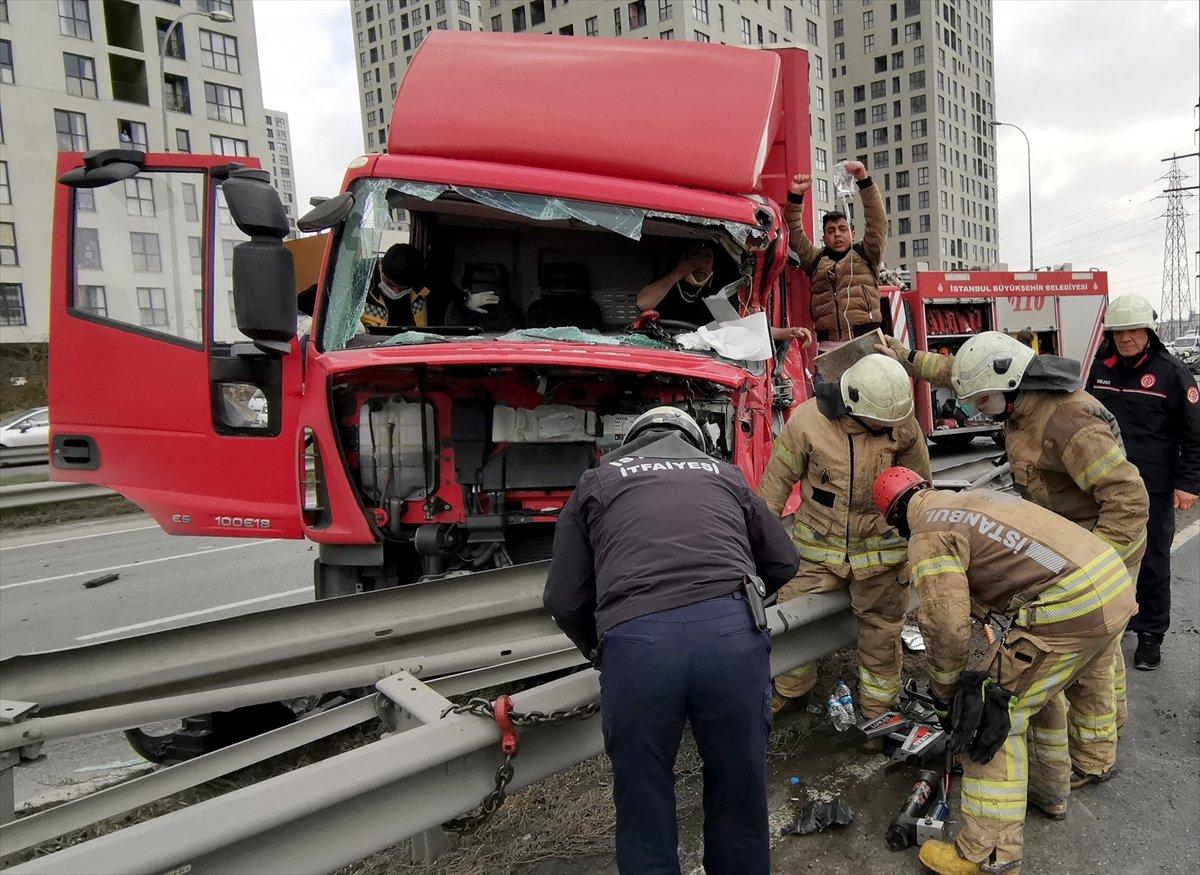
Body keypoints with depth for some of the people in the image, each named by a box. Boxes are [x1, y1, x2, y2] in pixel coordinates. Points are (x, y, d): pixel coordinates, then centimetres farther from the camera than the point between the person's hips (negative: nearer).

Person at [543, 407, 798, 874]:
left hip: (636, 644, -1)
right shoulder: (724, 473, 28)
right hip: (732, 631, 2)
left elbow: (564, 600, 16)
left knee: (644, 808, 15)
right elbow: (783, 563, 31)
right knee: (739, 790, 20)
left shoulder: (596, 481, 22)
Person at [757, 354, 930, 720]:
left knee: (882, 627, 8)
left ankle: (878, 708, 28)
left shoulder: (902, 424, -11)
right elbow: (778, 477, -5)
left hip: (878, 544, 1)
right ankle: (789, 689, 30)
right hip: (819, 542, 0)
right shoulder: (808, 420, -17)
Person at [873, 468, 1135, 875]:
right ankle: (1050, 789, 52)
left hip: (1069, 609, -10)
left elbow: (946, 627, -10)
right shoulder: (974, 496, 21)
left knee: (994, 714, 2)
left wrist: (944, 692, 8)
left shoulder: (929, 535, -6)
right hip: (1118, 583, 10)